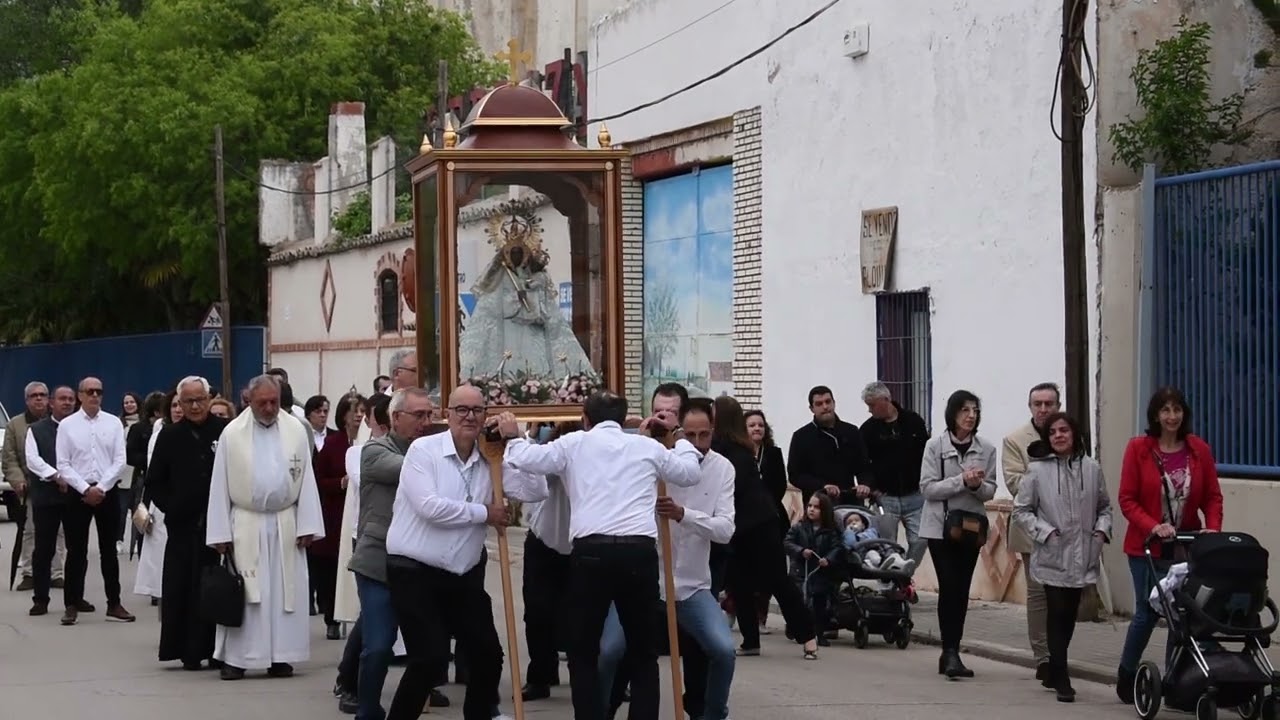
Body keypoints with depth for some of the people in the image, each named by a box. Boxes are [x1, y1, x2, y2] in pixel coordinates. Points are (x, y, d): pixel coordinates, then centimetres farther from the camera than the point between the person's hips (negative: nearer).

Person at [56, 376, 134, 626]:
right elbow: (63, 464, -4)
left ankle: (114, 603, 13)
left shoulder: (114, 423, 2)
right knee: (76, 551, 3)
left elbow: (119, 460, -1)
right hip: (77, 492, -1)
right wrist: (85, 489, -12)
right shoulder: (67, 425, -1)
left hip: (107, 491, 1)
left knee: (109, 550, 8)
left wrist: (101, 488, -11)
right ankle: (73, 605, 9)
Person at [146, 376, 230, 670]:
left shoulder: (227, 432, -1)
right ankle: (189, 652, 5)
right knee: (181, 590, 0)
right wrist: (172, 508, 1)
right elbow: (154, 483, 11)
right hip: (183, 526, 2)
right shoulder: (169, 436, 6)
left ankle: (216, 650, 8)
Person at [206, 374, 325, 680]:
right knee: (243, 593, 0)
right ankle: (235, 657, 5)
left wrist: (307, 526, -2)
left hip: (286, 525, 2)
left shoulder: (296, 430, 1)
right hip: (246, 524, -2)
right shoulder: (232, 433, -3)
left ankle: (280, 655, 10)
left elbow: (306, 480, 3)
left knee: (285, 591, 3)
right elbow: (220, 485, -1)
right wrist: (220, 532, -4)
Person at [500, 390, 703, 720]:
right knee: (642, 652, 13)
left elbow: (527, 459, 6)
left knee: (584, 652, 10)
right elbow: (691, 473, 30)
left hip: (591, 552, -1)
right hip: (640, 552, 1)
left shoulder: (573, 444, 12)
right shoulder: (648, 446, 18)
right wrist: (677, 435, 47)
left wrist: (512, 437, 28)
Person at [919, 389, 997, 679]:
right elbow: (928, 487, -10)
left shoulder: (986, 449, 1)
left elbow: (990, 491, 3)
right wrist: (962, 481, -20)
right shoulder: (935, 446, -5)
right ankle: (951, 653, -13)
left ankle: (950, 652, 14)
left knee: (961, 590, 6)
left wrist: (978, 485, -20)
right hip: (940, 527, -3)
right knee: (949, 587, -11)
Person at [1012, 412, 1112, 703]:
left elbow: (1104, 506, 15)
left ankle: (1054, 672, 27)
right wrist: (1046, 532, -10)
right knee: (1058, 615, -7)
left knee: (1069, 616, 12)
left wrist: (1101, 529, -2)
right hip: (1052, 557, -3)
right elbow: (1021, 510, 0)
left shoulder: (1091, 468, 3)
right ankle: (1061, 680, -3)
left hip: (1082, 557, 3)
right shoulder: (1037, 470, -4)